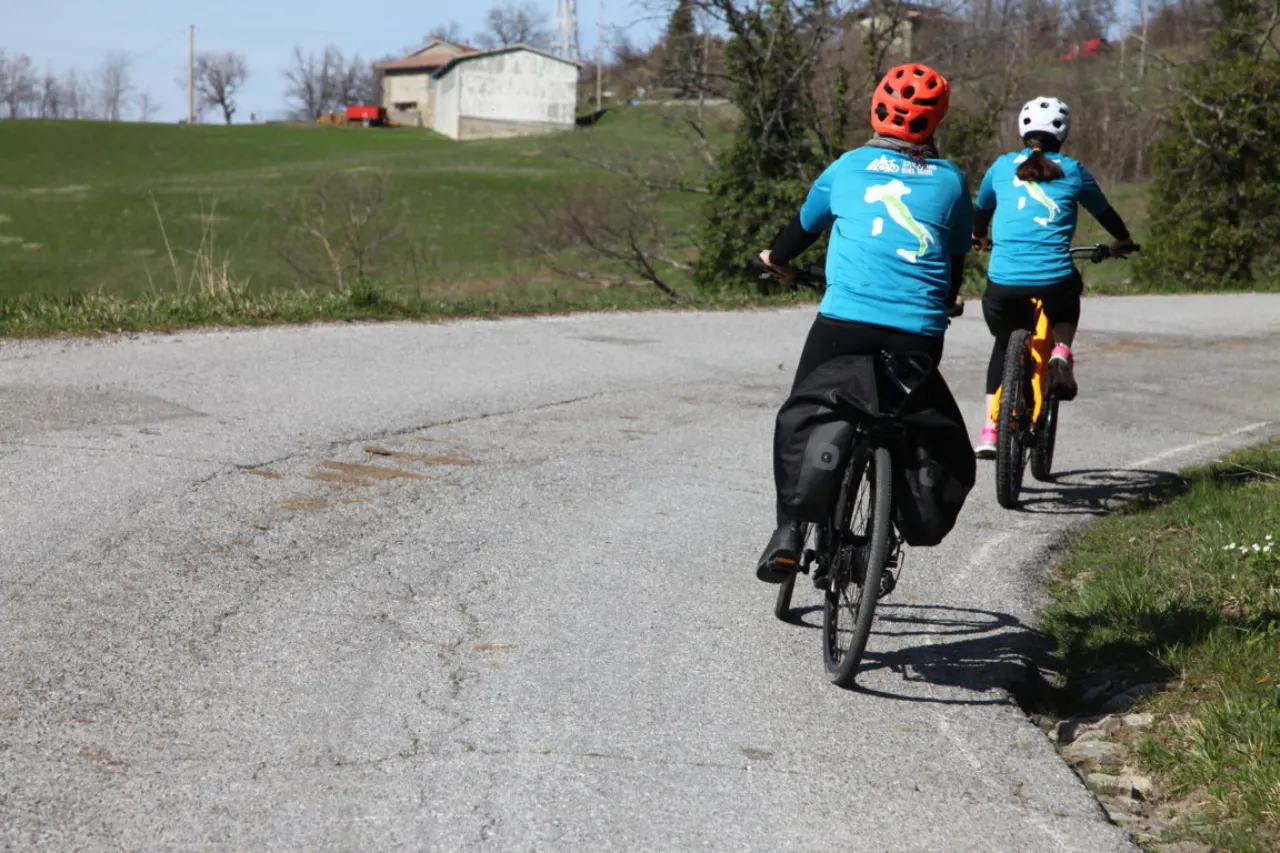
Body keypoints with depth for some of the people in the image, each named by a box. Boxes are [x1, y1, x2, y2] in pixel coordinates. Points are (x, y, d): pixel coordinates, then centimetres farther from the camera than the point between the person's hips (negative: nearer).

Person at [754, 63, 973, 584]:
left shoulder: (849, 166, 12)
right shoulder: (950, 180, 12)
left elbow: (806, 224, 27)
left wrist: (777, 259, 48)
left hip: (846, 318, -1)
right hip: (920, 329, 1)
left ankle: (789, 531, -4)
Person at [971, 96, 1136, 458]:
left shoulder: (1002, 167, 13)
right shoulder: (1072, 171, 10)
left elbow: (981, 209, 30)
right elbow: (1104, 210, 26)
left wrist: (979, 238, 52)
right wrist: (1122, 242, 47)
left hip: (1004, 282, 1)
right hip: (1054, 280, -1)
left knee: (1004, 345, 26)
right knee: (1068, 303, 36)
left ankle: (989, 430, 16)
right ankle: (1061, 351, 7)